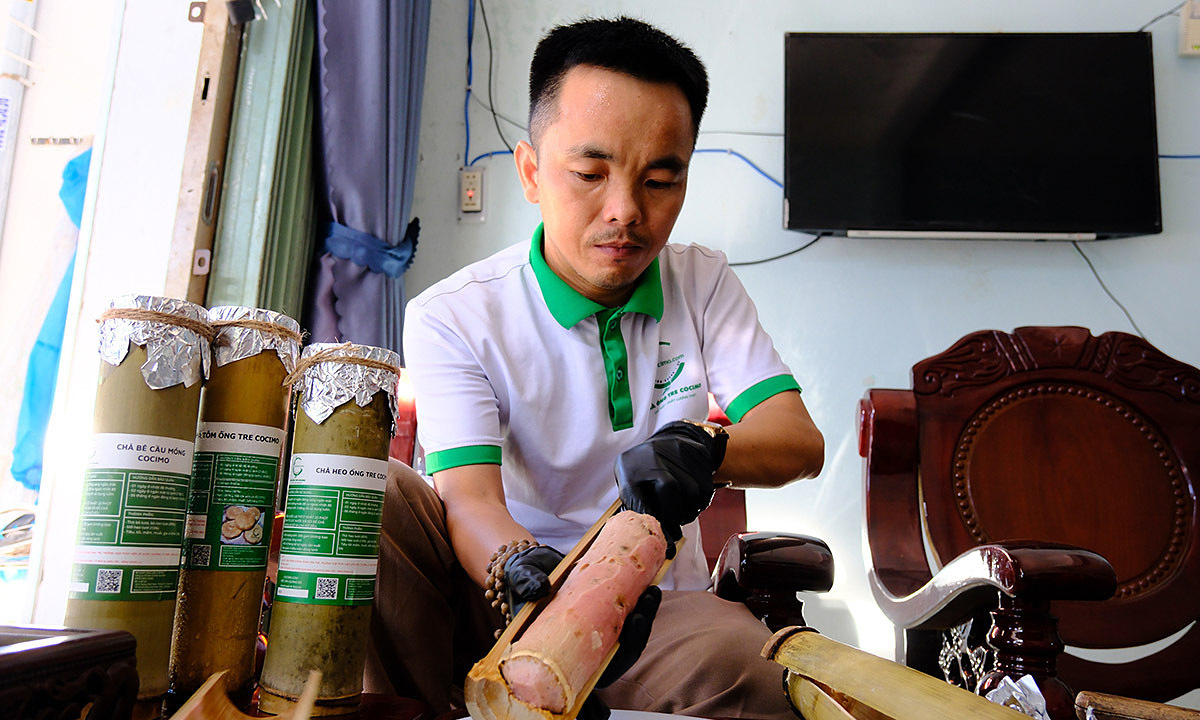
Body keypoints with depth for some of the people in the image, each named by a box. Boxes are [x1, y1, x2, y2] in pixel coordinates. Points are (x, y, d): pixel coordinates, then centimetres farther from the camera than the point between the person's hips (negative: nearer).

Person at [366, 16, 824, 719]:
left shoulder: (705, 285, 3)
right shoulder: (452, 317, -8)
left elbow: (800, 440, -7)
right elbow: (470, 499, -19)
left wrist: (703, 446, -31)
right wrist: (530, 576, -44)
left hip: (653, 603, 2)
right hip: (494, 605, -1)